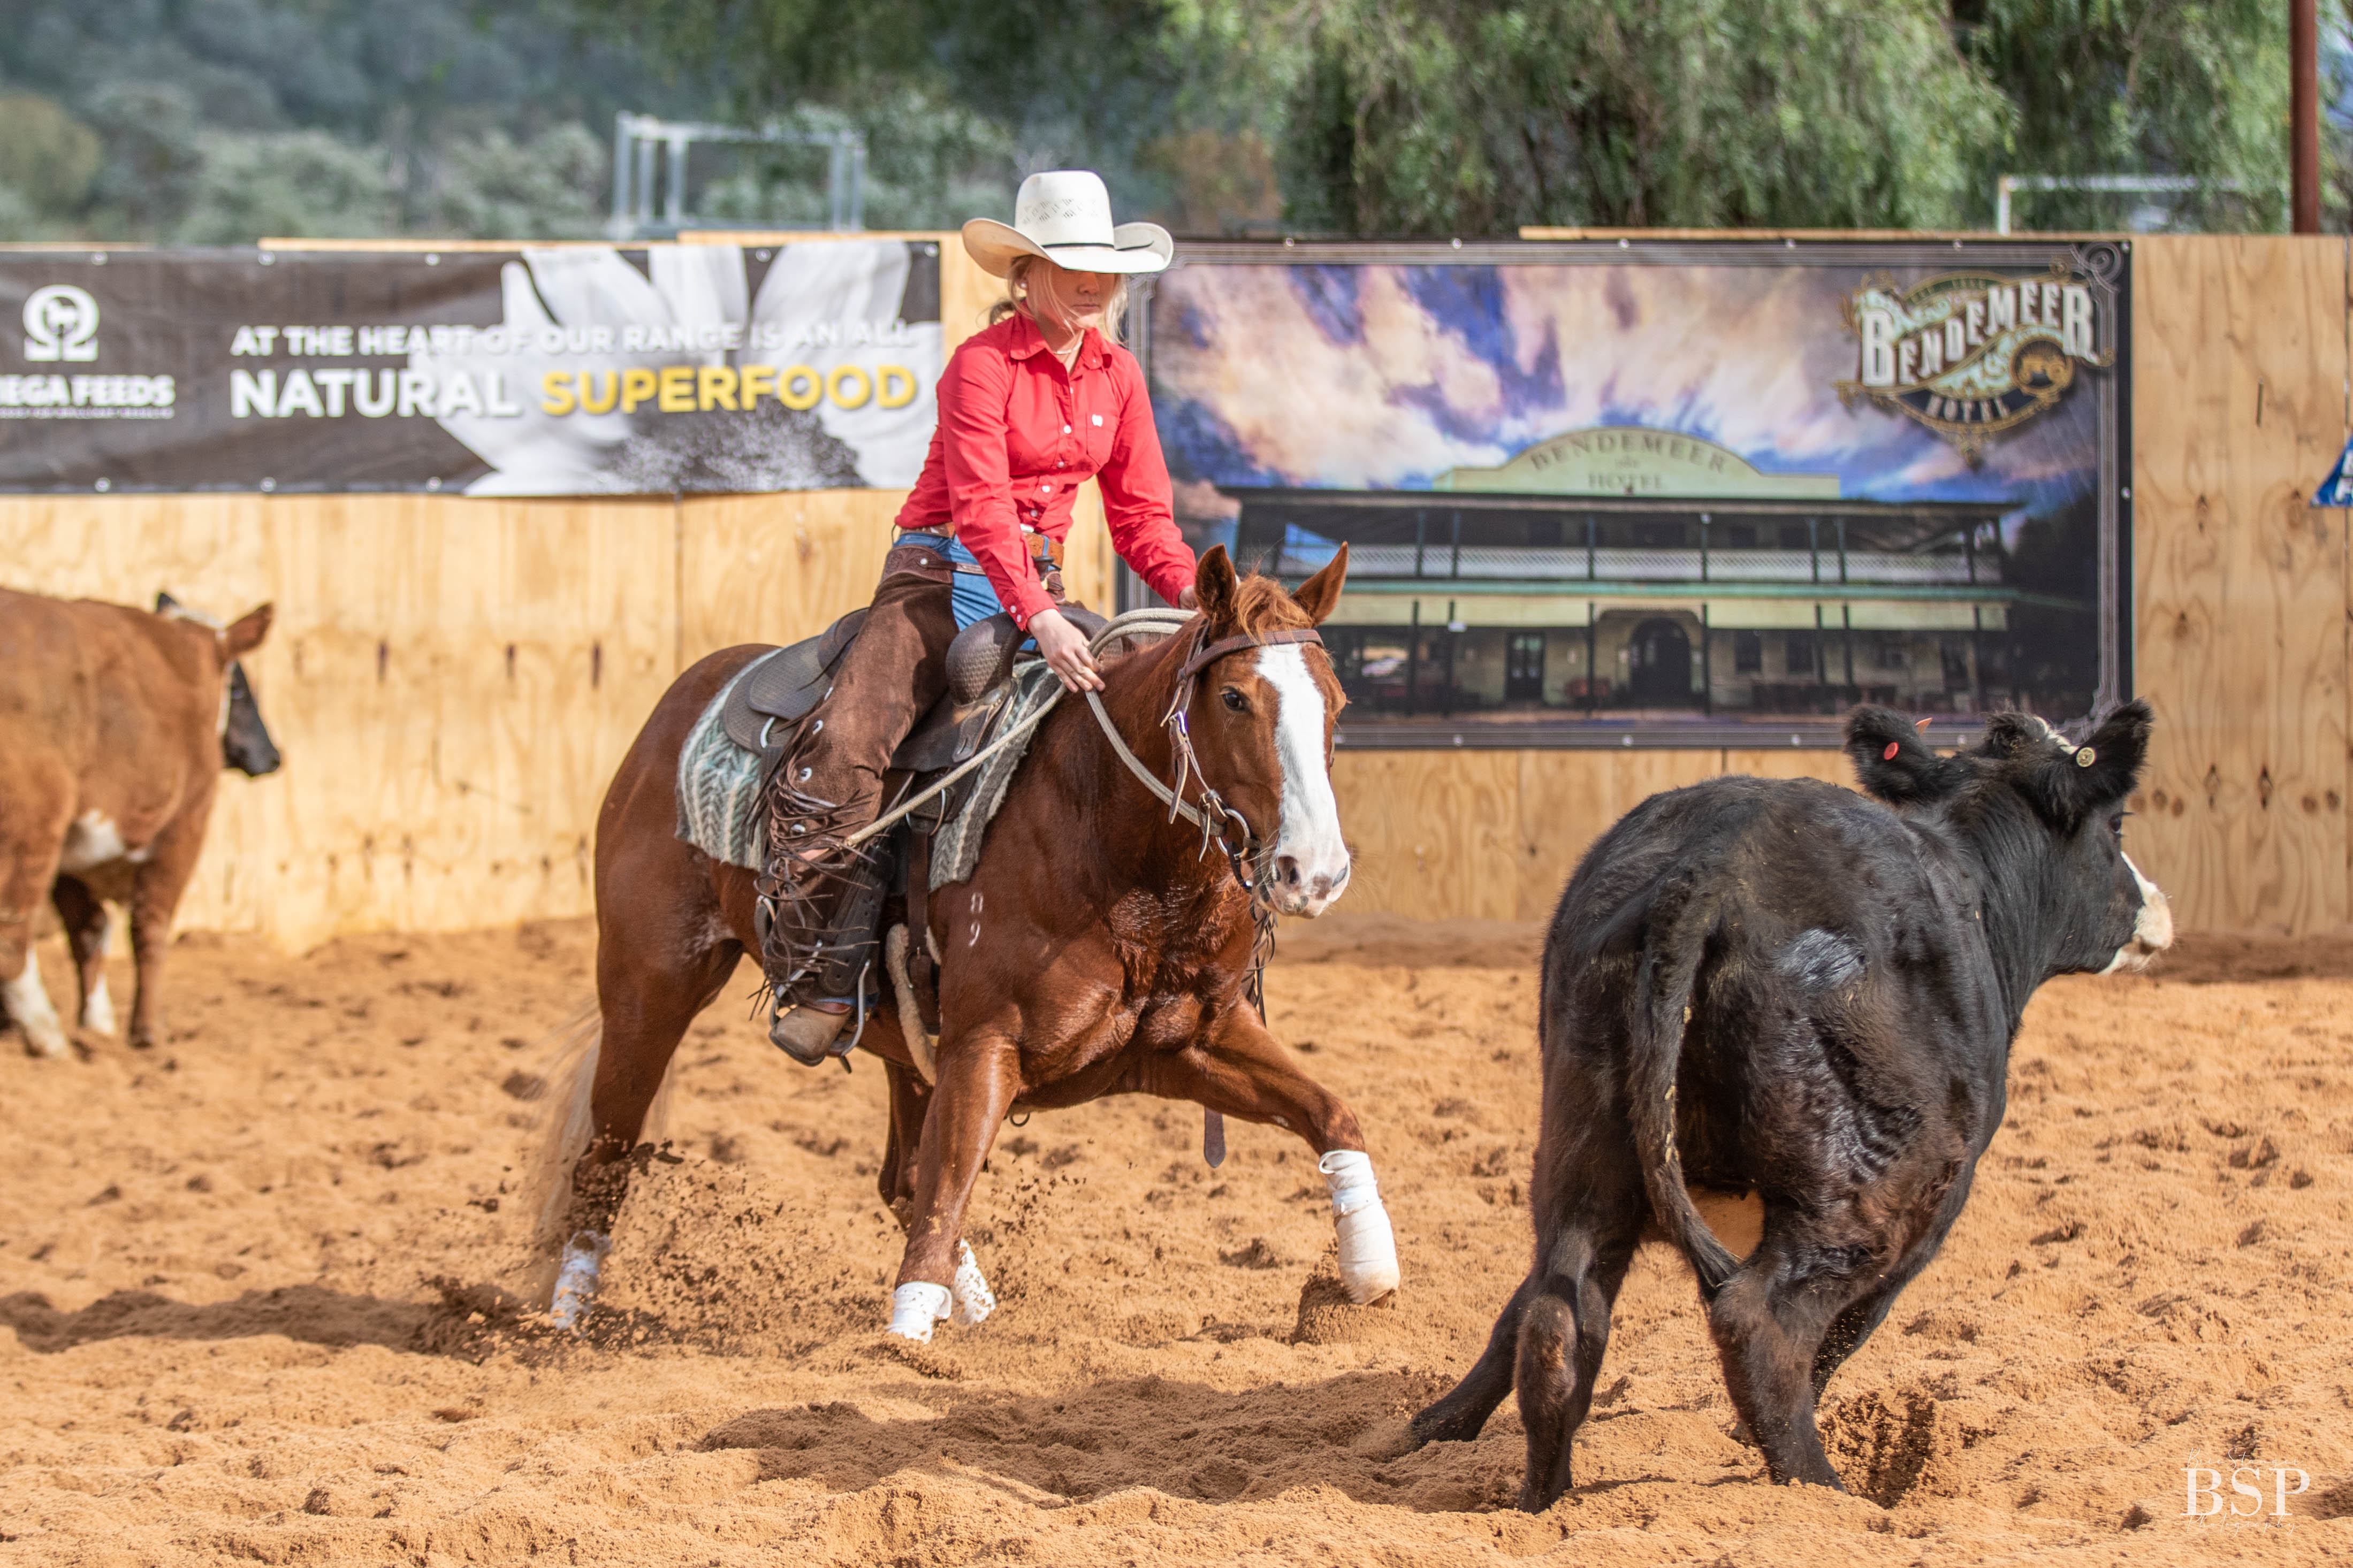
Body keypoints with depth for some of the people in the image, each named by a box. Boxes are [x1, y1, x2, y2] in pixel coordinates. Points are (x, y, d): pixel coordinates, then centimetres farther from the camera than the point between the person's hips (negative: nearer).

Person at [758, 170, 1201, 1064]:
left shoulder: (1117, 376, 8)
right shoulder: (983, 365, -12)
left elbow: (1142, 515, 11)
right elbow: (981, 505, -24)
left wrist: (1196, 595, -10)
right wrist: (1038, 619, -37)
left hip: (1040, 585, 7)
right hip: (945, 574, -7)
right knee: (843, 752, -26)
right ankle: (824, 983, -25)